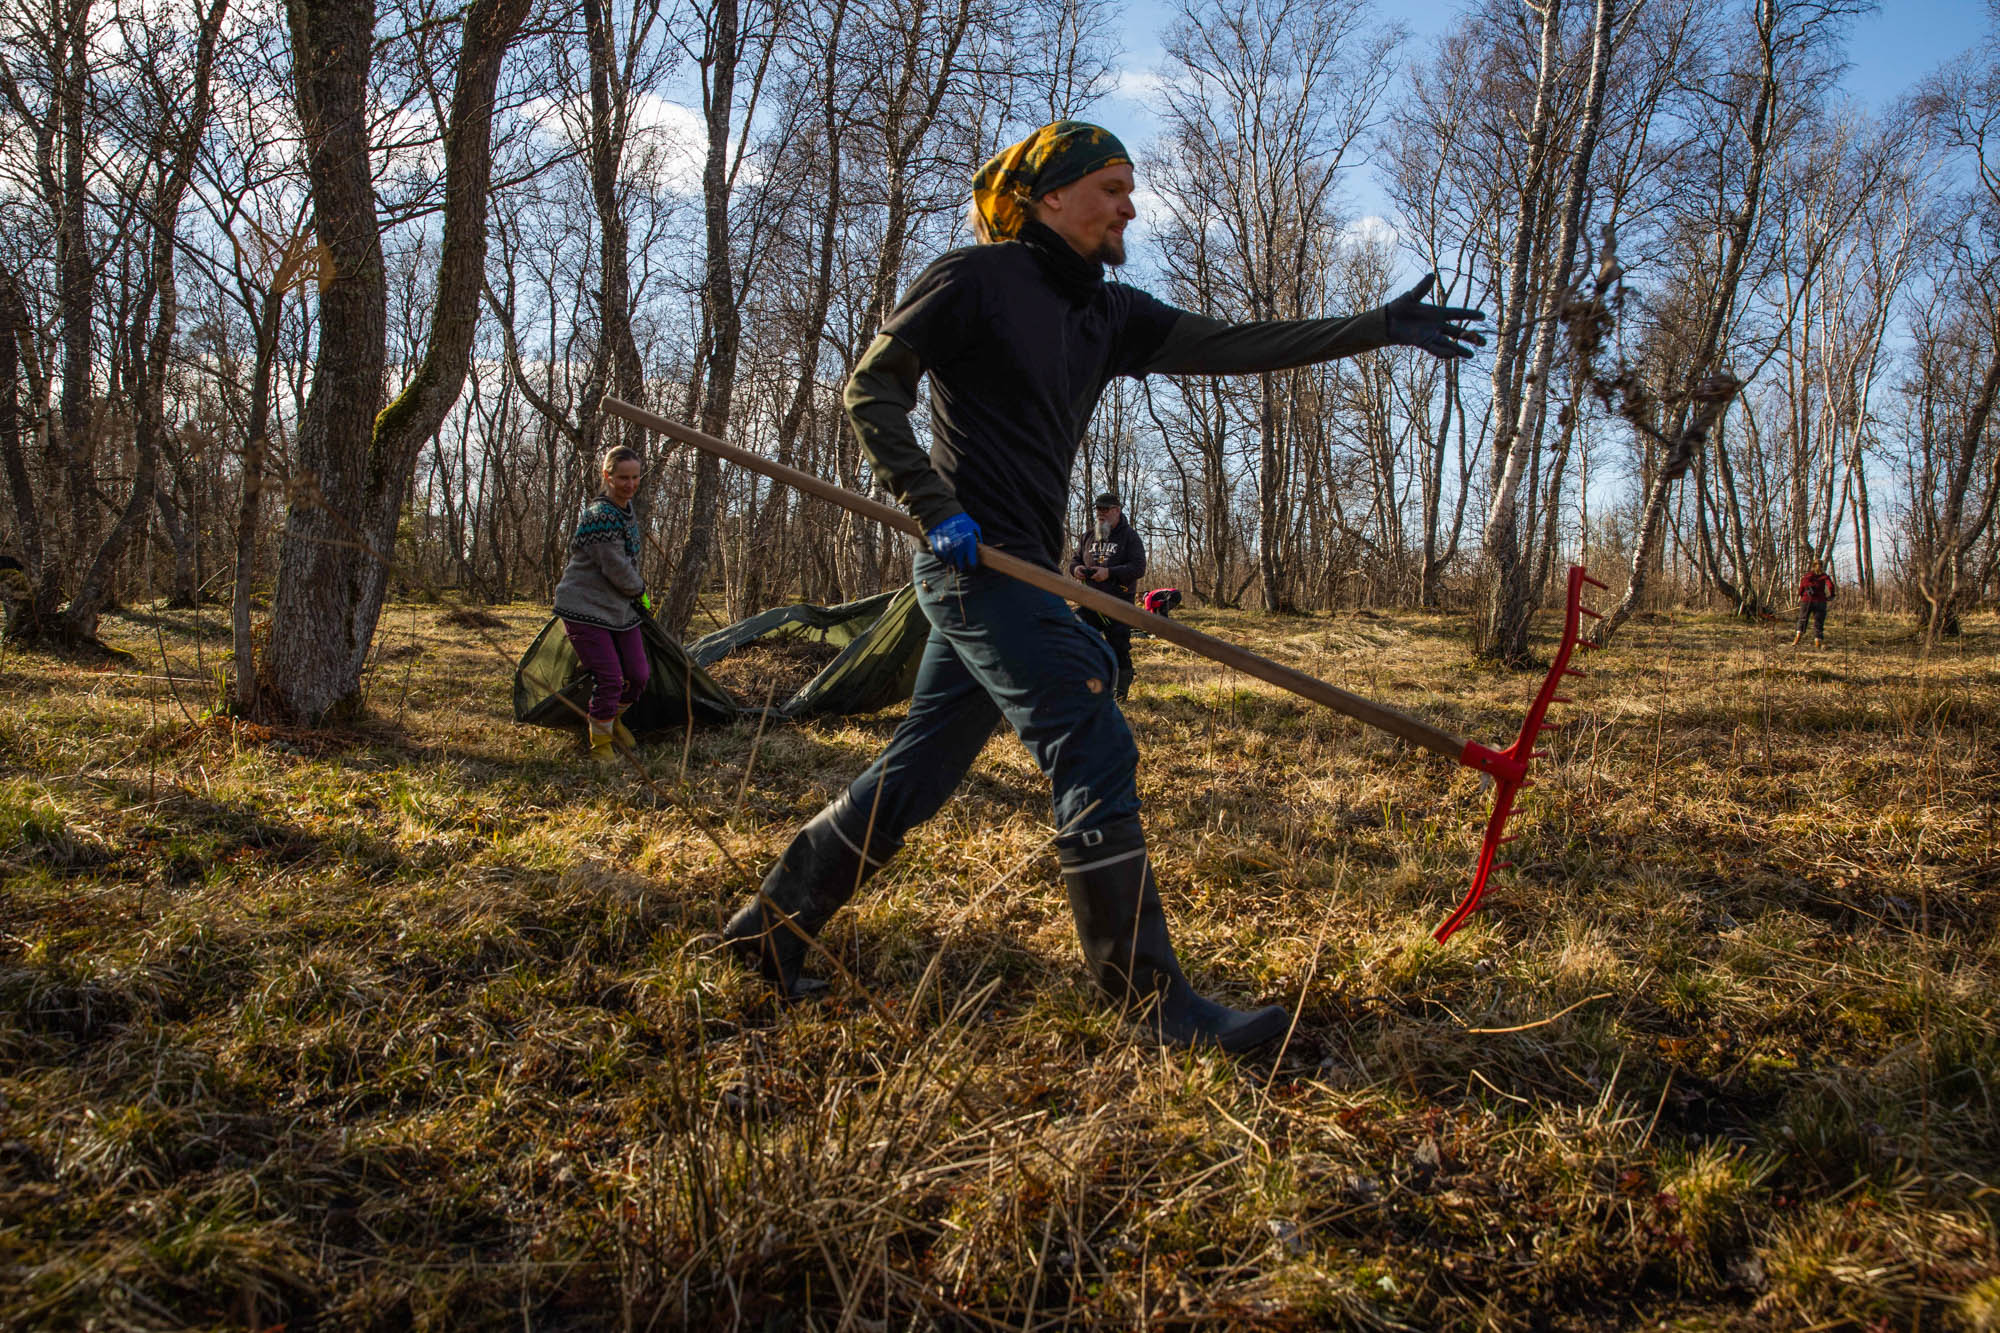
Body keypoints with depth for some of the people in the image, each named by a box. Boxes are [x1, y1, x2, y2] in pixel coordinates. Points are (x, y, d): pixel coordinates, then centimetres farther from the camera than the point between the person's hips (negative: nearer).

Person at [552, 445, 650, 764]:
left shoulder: (626, 508, 7)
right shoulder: (601, 516, -24)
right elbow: (617, 570, -22)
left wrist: (635, 593, 16)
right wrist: (639, 587, -3)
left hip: (620, 608, 9)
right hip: (587, 609, -9)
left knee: (638, 674, 7)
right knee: (609, 679, -11)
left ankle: (613, 719, 36)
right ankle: (600, 744, 10)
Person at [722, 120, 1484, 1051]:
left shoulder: (1106, 312, 17)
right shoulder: (975, 278, -4)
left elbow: (1224, 346, 11)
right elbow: (871, 388, -6)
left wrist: (1375, 328, 7)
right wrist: (935, 507, -16)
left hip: (1014, 572, 9)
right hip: (976, 559, -9)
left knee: (918, 771, 12)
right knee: (1096, 755, -12)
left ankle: (774, 921, 24)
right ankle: (1158, 1002, -6)